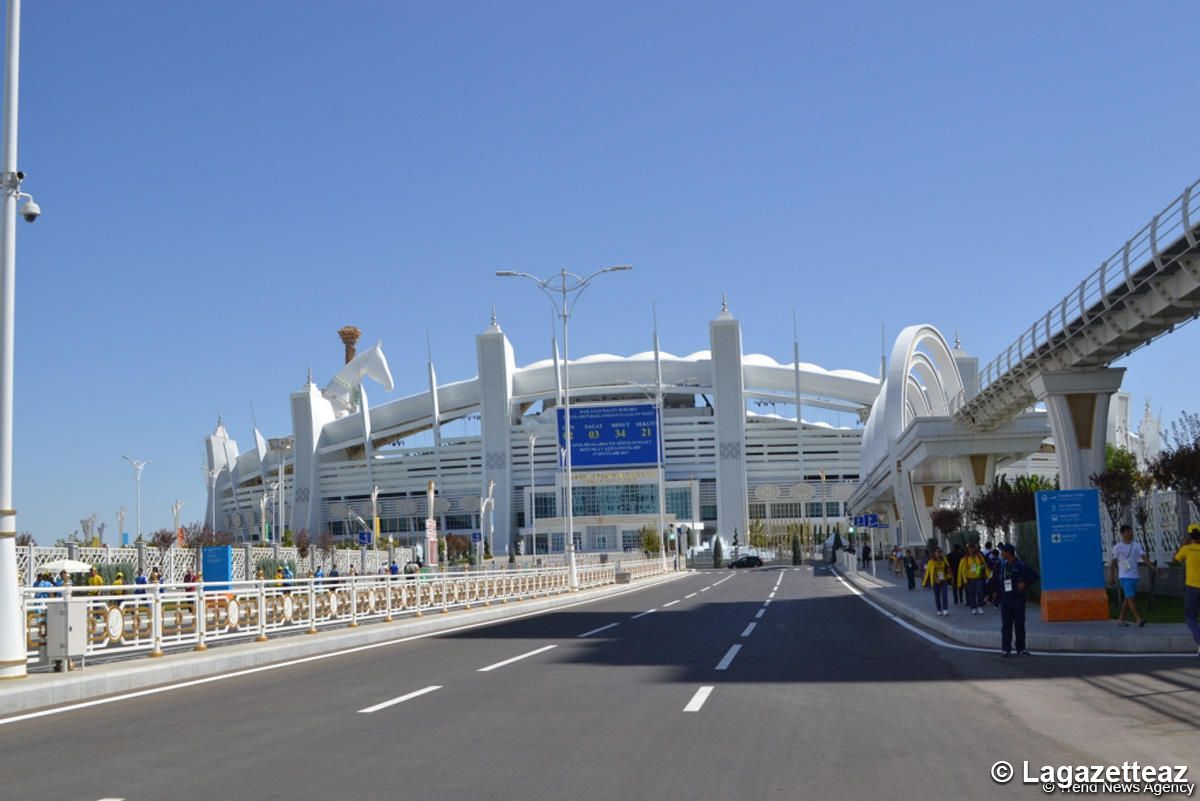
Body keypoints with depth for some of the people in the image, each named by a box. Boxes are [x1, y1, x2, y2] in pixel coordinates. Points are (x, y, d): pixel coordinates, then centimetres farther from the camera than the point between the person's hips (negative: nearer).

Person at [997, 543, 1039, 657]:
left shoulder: (1021, 566, -6)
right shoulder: (1002, 566, 9)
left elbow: (1034, 577, -4)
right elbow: (997, 580, 20)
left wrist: (1025, 583, -14)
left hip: (1018, 598, -4)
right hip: (1005, 599, 4)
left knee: (1019, 625, 4)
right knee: (1006, 625, 1)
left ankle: (1021, 647, 15)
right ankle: (1006, 649, 2)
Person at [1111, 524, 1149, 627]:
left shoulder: (1137, 546, 6)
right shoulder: (1117, 547, -5)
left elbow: (1144, 558, -1)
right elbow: (1113, 562, 0)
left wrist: (1153, 568, -16)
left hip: (1134, 576, 5)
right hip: (1124, 576, -5)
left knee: (1127, 598, 10)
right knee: (1131, 597, -12)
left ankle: (1121, 619, 18)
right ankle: (1138, 619, -16)